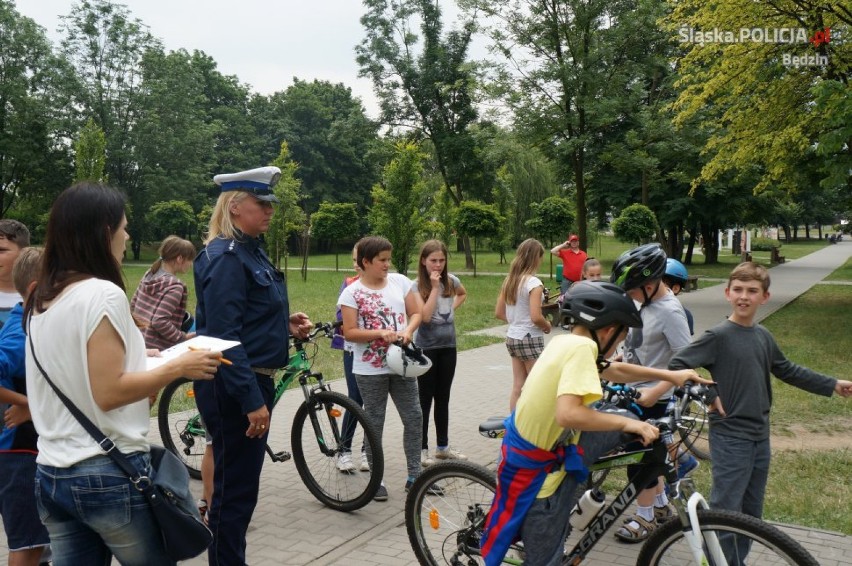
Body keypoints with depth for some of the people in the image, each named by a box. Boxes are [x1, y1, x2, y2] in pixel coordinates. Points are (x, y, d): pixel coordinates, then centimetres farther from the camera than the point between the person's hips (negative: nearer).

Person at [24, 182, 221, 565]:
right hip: (108, 473, -8)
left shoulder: (39, 302, 8)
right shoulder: (103, 294, -17)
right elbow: (108, 393, -21)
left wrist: (138, 360, 19)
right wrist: (177, 367, -11)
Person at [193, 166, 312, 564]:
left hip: (253, 381, 10)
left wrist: (286, 325, 4)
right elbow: (224, 336, -23)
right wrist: (252, 399, -25)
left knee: (239, 486, 20)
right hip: (234, 391, -10)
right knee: (235, 489, 2)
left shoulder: (252, 251, 12)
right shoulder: (224, 258, -17)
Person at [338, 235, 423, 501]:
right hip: (370, 370, -3)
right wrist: (380, 333, -23)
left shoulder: (400, 281, 2)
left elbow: (416, 313, 6)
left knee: (413, 418, 7)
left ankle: (414, 475, 22)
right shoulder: (351, 293, -7)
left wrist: (408, 331, -14)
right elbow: (350, 333, -10)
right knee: (374, 424, 8)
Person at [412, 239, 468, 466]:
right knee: (426, 399, 2)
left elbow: (463, 294, 24)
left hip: (448, 346, 5)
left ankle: (443, 446, 25)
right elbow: (425, 316, -24)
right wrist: (435, 287, -21)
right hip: (426, 348, -5)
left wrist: (453, 307, 6)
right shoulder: (417, 286, -12)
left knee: (443, 398, 14)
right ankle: (422, 449, 12)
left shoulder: (451, 280, 2)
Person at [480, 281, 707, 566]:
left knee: (625, 420, 12)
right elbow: (568, 414, -37)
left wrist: (669, 375, 20)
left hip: (543, 444, 8)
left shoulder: (564, 340, 1)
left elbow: (614, 370, 18)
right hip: (541, 469, -8)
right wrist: (627, 422, -24)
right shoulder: (582, 347, -25)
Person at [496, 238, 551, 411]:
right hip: (530, 339, -7)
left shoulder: (509, 280, 6)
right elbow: (536, 317, -23)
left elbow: (499, 313, 10)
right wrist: (547, 326, -4)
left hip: (512, 338, 7)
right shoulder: (533, 282, -17)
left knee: (518, 386, 13)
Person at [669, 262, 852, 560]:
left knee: (751, 514, 16)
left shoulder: (763, 336, 8)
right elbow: (676, 365, -15)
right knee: (725, 513, -7)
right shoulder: (718, 336, -13)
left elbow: (787, 370, 23)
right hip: (730, 437, -7)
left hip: (760, 437, 7)